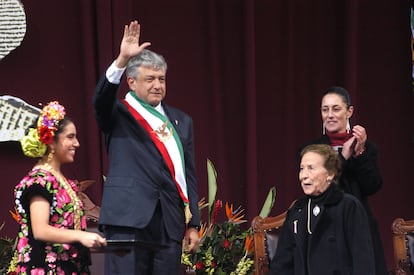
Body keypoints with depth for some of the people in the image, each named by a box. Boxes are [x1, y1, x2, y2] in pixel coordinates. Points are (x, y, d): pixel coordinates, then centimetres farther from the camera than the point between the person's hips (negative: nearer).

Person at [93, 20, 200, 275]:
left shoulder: (181, 121, 18)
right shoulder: (119, 113, 7)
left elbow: (189, 175, 16)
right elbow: (102, 97, -17)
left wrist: (193, 224, 11)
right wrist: (122, 60, -30)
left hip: (171, 224, 4)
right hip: (129, 217, -4)